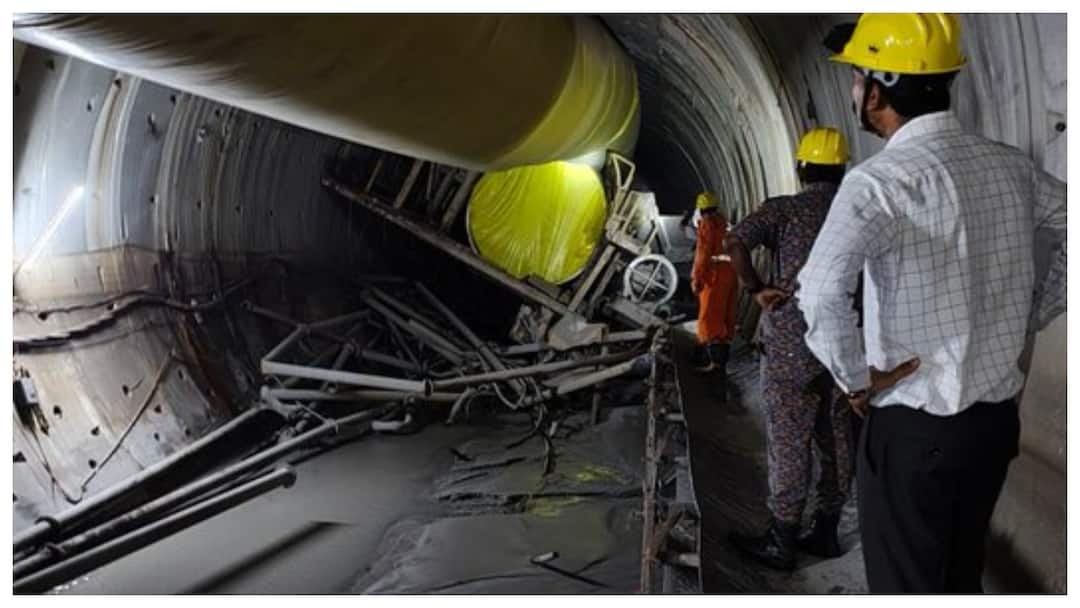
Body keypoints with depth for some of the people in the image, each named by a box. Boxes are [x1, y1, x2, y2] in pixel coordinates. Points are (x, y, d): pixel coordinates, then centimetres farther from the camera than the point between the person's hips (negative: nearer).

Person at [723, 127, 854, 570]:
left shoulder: (783, 209, -7)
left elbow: (734, 243, -22)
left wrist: (756, 290, -12)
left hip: (791, 347, -5)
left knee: (788, 444, 3)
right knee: (837, 441, 13)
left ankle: (781, 543, 12)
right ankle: (825, 532, 24)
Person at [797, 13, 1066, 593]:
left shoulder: (884, 179, -20)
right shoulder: (1011, 165, 2)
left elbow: (821, 291, -35)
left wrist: (856, 380, -19)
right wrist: (1025, 321, 13)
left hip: (913, 427, -6)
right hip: (996, 416, 7)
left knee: (906, 585, 10)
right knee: (962, 578, 23)